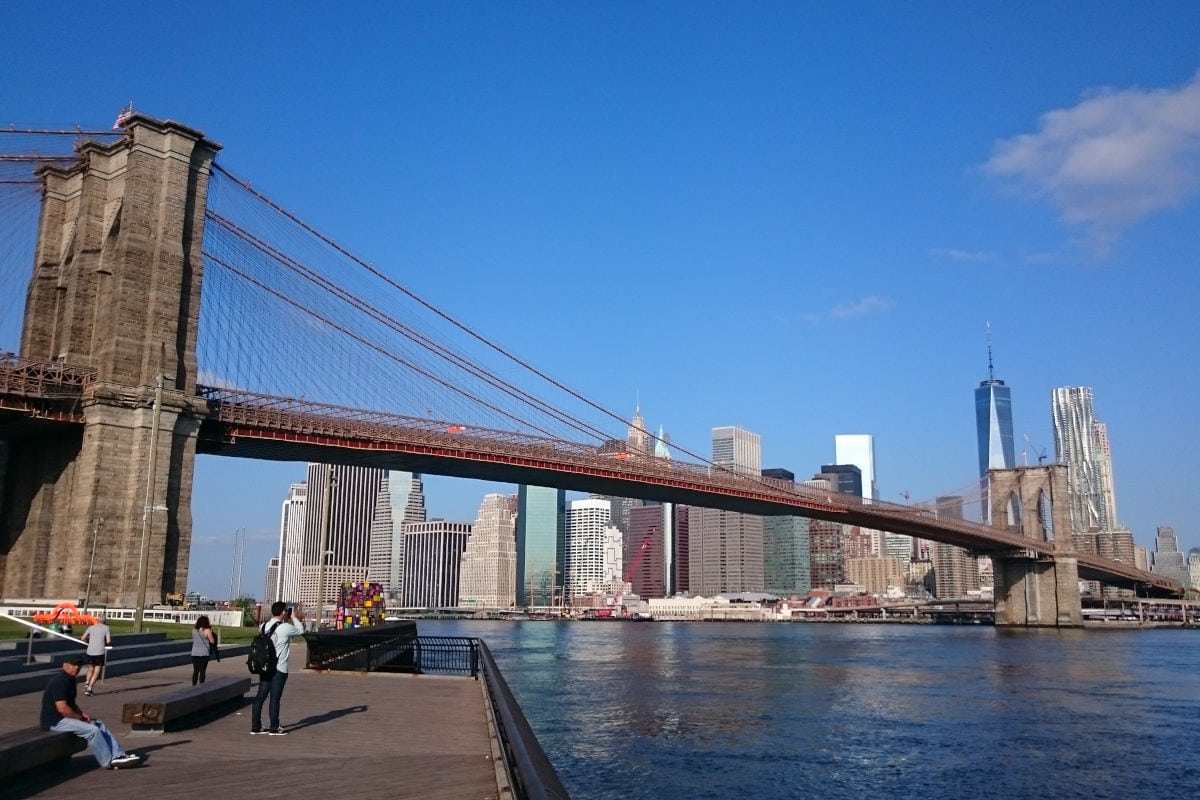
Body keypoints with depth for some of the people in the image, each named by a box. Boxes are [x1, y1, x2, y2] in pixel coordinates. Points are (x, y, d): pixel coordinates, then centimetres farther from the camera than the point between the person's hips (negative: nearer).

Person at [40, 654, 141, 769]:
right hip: (55, 721, -10)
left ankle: (118, 755, 0)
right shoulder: (60, 682, -20)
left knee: (99, 725, 4)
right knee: (92, 730, -20)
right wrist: (80, 718, -13)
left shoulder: (71, 680, 12)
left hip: (66, 717, 10)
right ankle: (108, 762, -10)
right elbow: (62, 708, -26)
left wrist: (82, 714, 6)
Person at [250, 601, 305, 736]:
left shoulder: (264, 626, 7)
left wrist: (296, 619, 25)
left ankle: (255, 727, 15)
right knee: (275, 698, 0)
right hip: (279, 669, -7)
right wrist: (294, 617, 15)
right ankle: (274, 728, 8)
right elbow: (300, 631, 2)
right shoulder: (285, 627, -15)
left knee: (260, 696, 10)